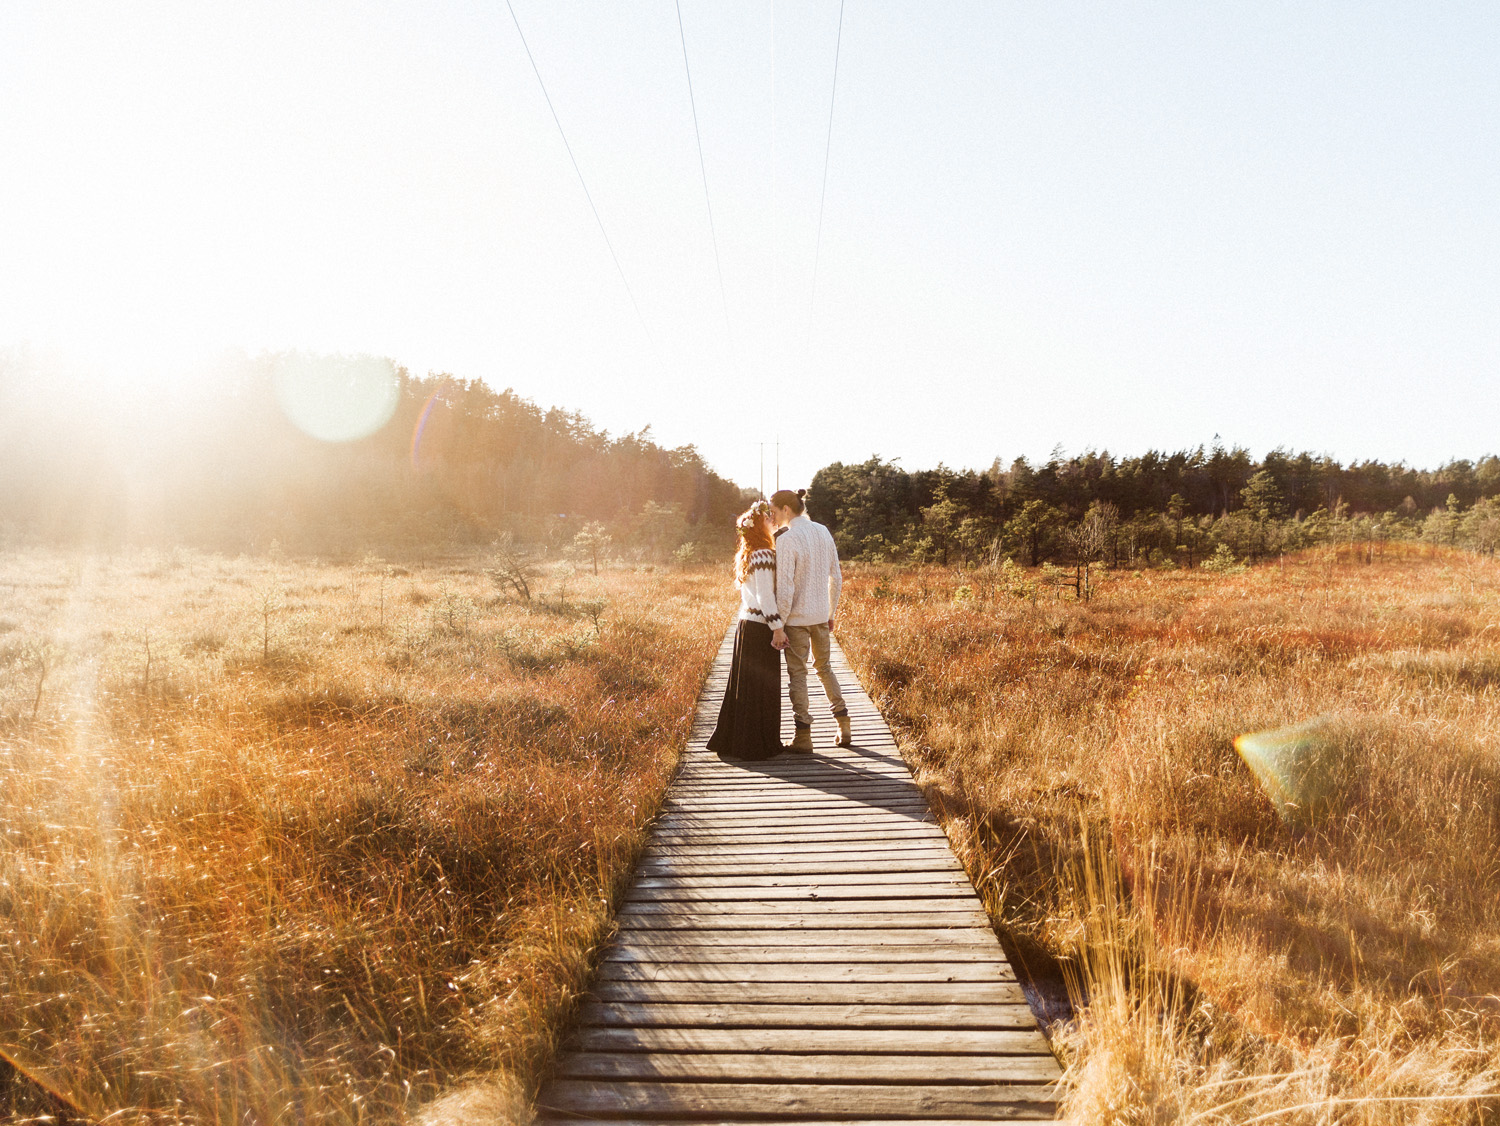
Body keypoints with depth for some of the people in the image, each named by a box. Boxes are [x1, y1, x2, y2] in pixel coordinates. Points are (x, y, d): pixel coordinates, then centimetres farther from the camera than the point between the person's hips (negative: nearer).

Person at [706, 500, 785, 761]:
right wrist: (778, 628, -18)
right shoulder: (763, 556, -16)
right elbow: (765, 597, -19)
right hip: (760, 629, -9)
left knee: (744, 685, 15)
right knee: (761, 688, 0)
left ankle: (731, 740, 23)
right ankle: (755, 745, 8)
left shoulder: (747, 556, 12)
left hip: (746, 625, 9)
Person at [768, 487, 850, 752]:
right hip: (821, 614, 7)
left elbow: (785, 588, -21)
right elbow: (836, 578, 9)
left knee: (797, 673, 4)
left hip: (797, 616, -6)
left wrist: (778, 627, -15)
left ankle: (803, 735, 9)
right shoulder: (823, 532, 3)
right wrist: (831, 613, 19)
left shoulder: (786, 540, -18)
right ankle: (843, 725, 22)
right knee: (824, 666, 21)